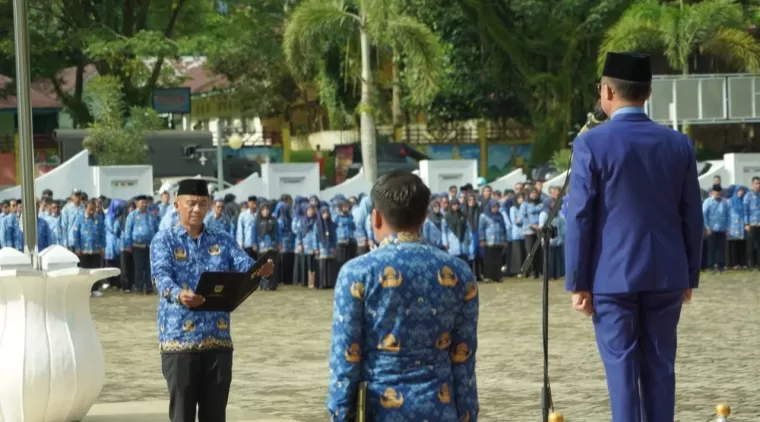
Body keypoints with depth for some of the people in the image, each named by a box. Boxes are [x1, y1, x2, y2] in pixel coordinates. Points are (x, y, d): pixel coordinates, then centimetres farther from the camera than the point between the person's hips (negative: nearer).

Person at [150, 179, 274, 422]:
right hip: (179, 338, -3)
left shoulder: (223, 240, 12)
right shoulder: (164, 241, 1)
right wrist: (178, 295, -38)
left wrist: (261, 271, -28)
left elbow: (244, 266, -3)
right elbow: (161, 276, -15)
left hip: (217, 338, 3)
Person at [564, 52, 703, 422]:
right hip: (666, 275, 3)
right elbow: (692, 216, 7)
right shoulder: (679, 144, 4)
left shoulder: (592, 144, -8)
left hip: (612, 276, -3)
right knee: (659, 367, 9)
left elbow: (580, 217, -8)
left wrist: (578, 283, -3)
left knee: (622, 368, 0)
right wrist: (690, 276, 15)